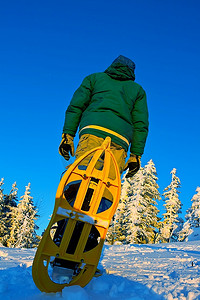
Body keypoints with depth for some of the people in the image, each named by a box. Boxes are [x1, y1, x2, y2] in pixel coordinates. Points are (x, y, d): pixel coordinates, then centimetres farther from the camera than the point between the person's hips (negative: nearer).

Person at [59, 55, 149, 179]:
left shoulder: (94, 78, 27)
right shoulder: (138, 89, 29)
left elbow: (76, 106, 12)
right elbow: (141, 125, 17)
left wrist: (68, 134, 7)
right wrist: (136, 155, 13)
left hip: (93, 129, -1)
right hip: (120, 140, 2)